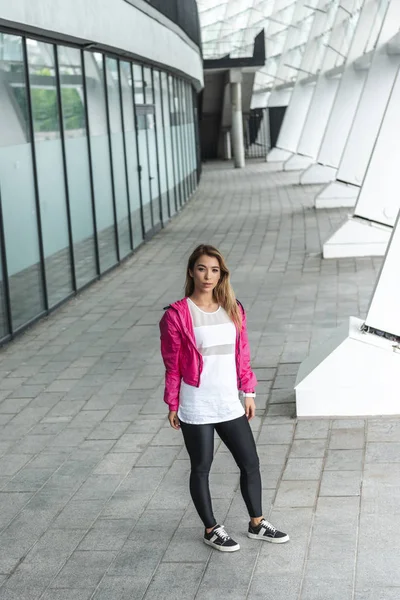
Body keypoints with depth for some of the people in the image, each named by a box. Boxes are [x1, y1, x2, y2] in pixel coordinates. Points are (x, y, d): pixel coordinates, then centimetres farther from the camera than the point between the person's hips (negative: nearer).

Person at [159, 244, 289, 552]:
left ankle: (257, 523, 30)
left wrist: (249, 392, 9)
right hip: (196, 409, -5)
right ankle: (211, 529, 27)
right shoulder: (177, 315, -11)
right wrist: (173, 405, -4)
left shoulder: (233, 310, 3)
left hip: (230, 404, 5)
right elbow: (172, 365, -7)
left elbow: (243, 356, 9)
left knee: (251, 463, 11)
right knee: (201, 468, 10)